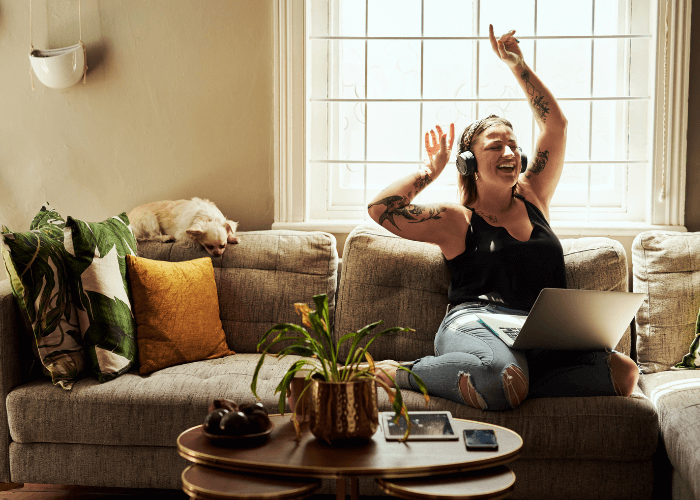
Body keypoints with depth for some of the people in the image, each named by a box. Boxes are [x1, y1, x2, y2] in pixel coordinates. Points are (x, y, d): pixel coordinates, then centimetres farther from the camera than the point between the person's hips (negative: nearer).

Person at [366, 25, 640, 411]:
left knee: (605, 362, -30)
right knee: (501, 374, -43)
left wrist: (517, 65, 25)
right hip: (477, 326, -5)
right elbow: (380, 209, -2)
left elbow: (555, 123, 27)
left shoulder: (532, 197, 23)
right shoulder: (457, 220, 10)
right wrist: (431, 170, 10)